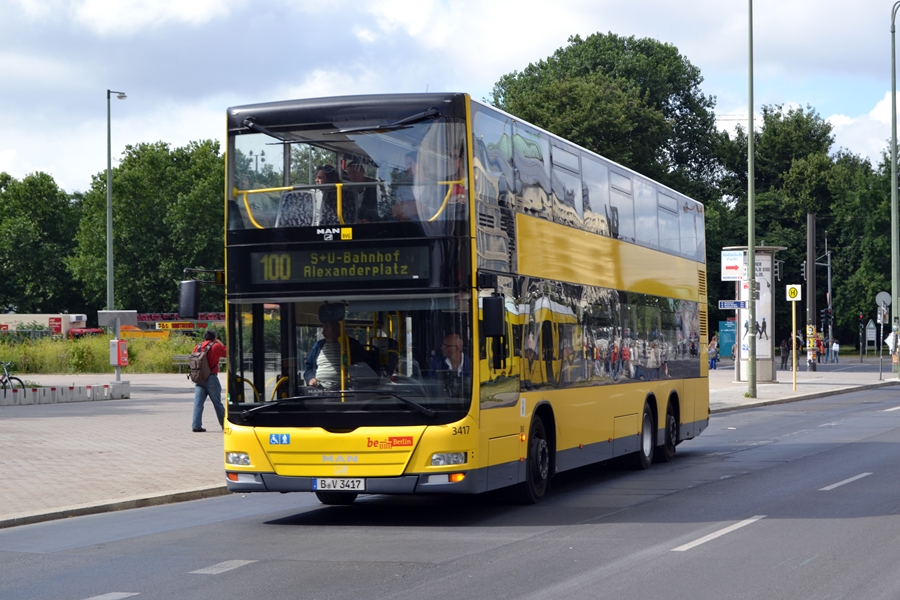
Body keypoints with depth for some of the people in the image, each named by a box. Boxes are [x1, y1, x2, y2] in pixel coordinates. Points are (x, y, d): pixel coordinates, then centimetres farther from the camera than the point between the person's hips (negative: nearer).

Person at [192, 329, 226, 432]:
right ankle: (224, 424, 18)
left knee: (198, 403, 1)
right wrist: (219, 342, 14)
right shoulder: (216, 346, -6)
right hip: (211, 378, -3)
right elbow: (227, 352, 6)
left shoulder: (198, 347, 8)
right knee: (217, 403, 8)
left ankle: (196, 426, -7)